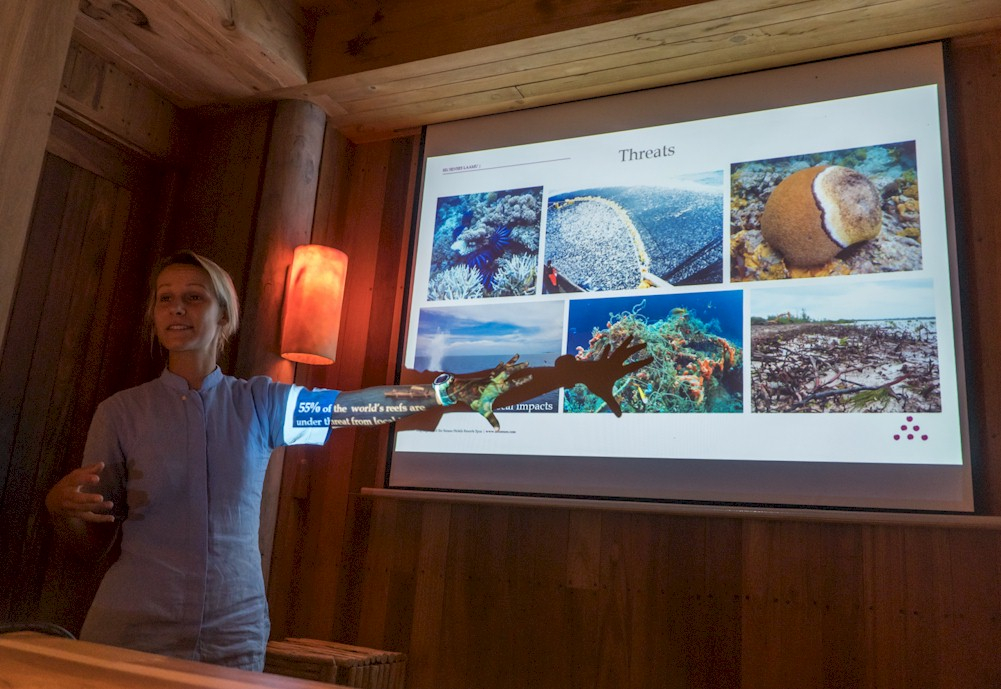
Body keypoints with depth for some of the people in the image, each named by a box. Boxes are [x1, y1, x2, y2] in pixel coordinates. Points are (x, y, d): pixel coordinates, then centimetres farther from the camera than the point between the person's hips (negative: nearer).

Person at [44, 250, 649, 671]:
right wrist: (63, 505, -21)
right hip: (131, 632, 0)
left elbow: (380, 404, -12)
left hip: (236, 638, 0)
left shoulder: (259, 404, -2)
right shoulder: (122, 412, -2)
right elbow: (94, 540, 3)